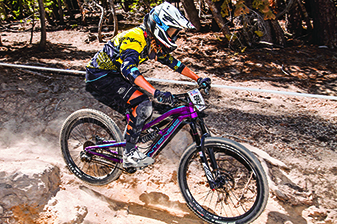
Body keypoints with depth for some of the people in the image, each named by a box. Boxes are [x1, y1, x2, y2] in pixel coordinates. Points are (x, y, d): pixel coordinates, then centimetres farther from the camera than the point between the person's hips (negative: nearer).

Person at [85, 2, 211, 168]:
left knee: (140, 112, 9)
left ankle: (126, 146, 24)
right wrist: (156, 92, -50)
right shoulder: (135, 38, -25)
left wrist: (197, 78, 7)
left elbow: (171, 62, 14)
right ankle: (129, 155, -13)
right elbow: (128, 68, -40)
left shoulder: (153, 42, 4)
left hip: (115, 76, 9)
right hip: (100, 78, -9)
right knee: (142, 105, -22)